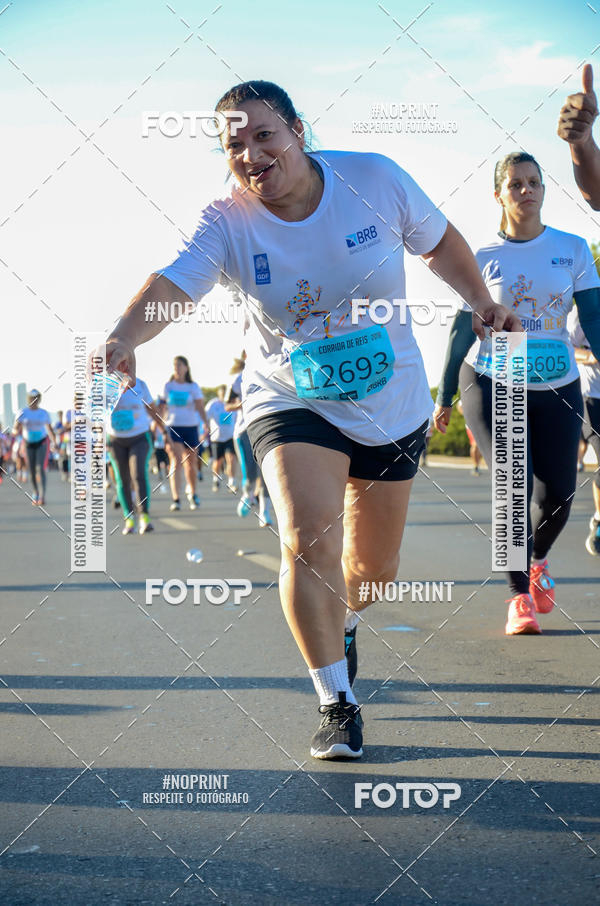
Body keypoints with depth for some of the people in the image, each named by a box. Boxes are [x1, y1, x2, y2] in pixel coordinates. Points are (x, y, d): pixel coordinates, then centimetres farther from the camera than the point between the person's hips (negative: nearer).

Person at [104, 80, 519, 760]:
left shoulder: (376, 179, -13)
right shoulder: (226, 224, -18)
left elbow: (438, 243, 5)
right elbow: (171, 284, -35)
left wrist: (481, 303, -6)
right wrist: (125, 334, -54)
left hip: (392, 405, 2)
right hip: (291, 404, -2)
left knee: (374, 567, 12)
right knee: (308, 540, -26)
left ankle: (341, 622, 50)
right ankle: (337, 704, -9)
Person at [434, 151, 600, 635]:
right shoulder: (484, 258, 1)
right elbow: (463, 328, 5)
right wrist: (446, 396, 5)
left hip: (556, 387, 2)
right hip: (491, 385, -2)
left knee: (556, 495, -2)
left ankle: (537, 560, 33)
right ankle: (520, 598, 0)